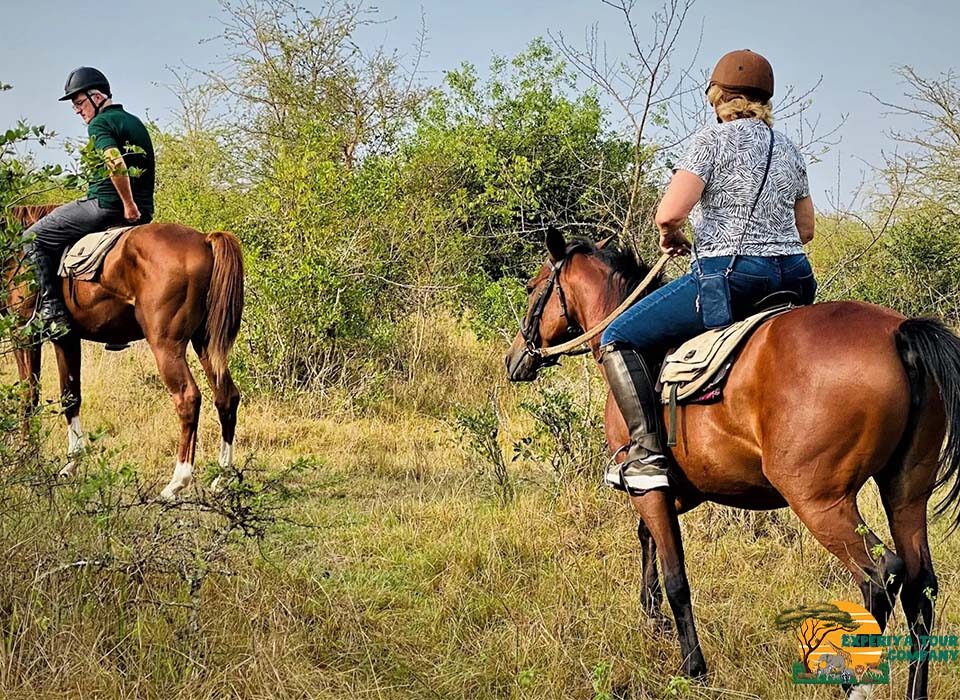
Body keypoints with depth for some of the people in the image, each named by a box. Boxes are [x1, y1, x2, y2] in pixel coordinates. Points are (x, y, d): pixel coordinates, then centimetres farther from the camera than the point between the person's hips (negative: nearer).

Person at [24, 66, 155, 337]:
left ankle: (52, 312, -12)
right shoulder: (136, 123, 20)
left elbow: (115, 163, -25)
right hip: (144, 211, 9)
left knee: (34, 238, 0)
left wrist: (128, 205, -19)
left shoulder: (99, 124, -8)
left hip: (106, 205, -9)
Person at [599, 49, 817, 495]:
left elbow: (669, 212, -16)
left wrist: (671, 237, 6)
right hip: (793, 280, 7)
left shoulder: (713, 139, -5)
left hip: (728, 275, -7)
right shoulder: (788, 149, 16)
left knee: (619, 339, 2)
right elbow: (806, 228, 23)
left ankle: (647, 455, -11)